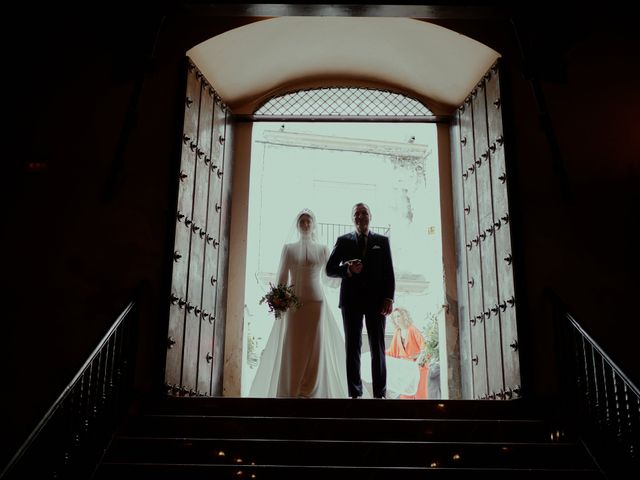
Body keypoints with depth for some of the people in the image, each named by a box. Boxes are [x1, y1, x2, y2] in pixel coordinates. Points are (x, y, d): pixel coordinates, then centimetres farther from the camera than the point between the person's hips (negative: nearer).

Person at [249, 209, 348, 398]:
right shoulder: (288, 248, 6)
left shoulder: (322, 249, 7)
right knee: (293, 346, -1)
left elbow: (327, 278, 9)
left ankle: (310, 391, 8)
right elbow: (282, 277, 4)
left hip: (316, 302, 1)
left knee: (315, 346, 0)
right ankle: (290, 391, 5)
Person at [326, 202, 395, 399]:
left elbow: (389, 272, 6)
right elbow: (330, 269, 6)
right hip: (351, 300, 0)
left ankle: (380, 393, 4)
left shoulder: (382, 241, 11)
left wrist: (389, 298, -5)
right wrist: (347, 270, -13)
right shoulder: (343, 241, 10)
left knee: (378, 347, 0)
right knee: (352, 346, 0)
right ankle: (354, 393, 3)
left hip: (376, 300, 0)